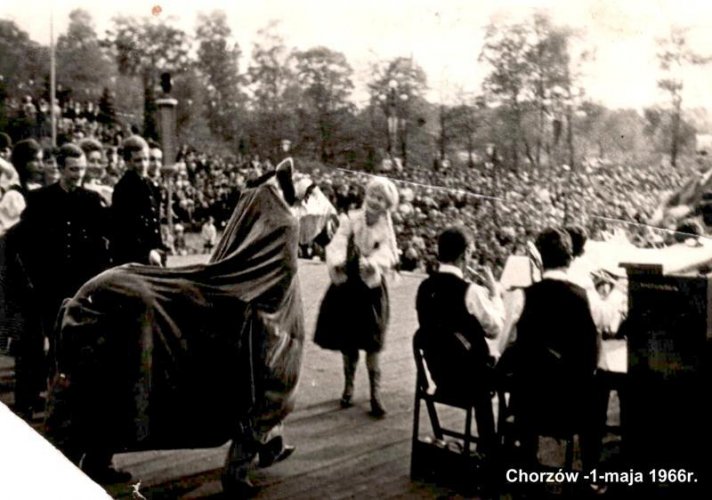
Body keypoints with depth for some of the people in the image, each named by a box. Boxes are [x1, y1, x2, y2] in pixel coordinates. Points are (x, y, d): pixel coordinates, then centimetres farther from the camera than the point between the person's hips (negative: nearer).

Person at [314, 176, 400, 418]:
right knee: (347, 341, 10)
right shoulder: (350, 220, -4)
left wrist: (371, 264, -41)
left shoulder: (386, 230, -2)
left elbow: (386, 257, -18)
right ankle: (349, 386, 29)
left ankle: (375, 393, 7)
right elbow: (337, 245, -19)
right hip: (346, 286, 1)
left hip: (372, 289, -1)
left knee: (371, 344, -2)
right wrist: (337, 262, -42)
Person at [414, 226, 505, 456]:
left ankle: (488, 445, 41)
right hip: (465, 376, -7)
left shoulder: (425, 287, -1)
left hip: (439, 373, 7)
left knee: (485, 370, 32)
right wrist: (494, 292, -3)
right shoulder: (469, 291, -22)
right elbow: (495, 328, -13)